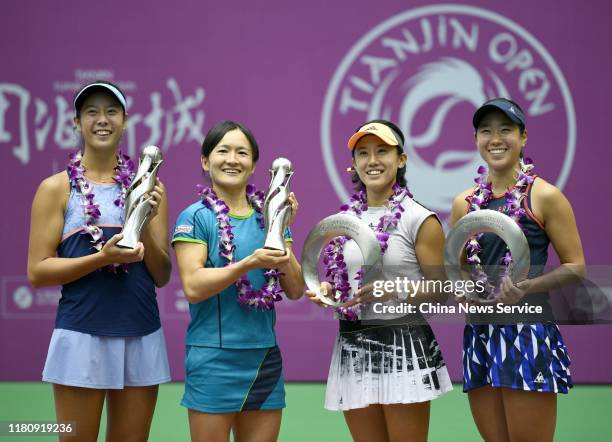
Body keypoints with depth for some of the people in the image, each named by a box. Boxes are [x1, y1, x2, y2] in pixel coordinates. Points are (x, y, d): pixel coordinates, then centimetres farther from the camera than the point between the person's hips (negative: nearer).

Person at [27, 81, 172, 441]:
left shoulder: (146, 186, 6)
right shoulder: (57, 188, -1)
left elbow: (162, 276, 7)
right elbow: (37, 272, -5)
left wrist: (145, 225, -9)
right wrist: (102, 258, -16)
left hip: (142, 337, 3)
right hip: (82, 335, -3)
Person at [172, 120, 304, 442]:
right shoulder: (195, 217, -5)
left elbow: (295, 291, 5)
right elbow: (193, 287, -14)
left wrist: (281, 232, -7)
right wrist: (249, 263, -24)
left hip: (266, 355, 5)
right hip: (214, 357, -5)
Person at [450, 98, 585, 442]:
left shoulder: (544, 196, -4)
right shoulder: (465, 203, 10)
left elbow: (576, 267, -4)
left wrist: (525, 288, -18)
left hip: (529, 334, -5)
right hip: (480, 336, 5)